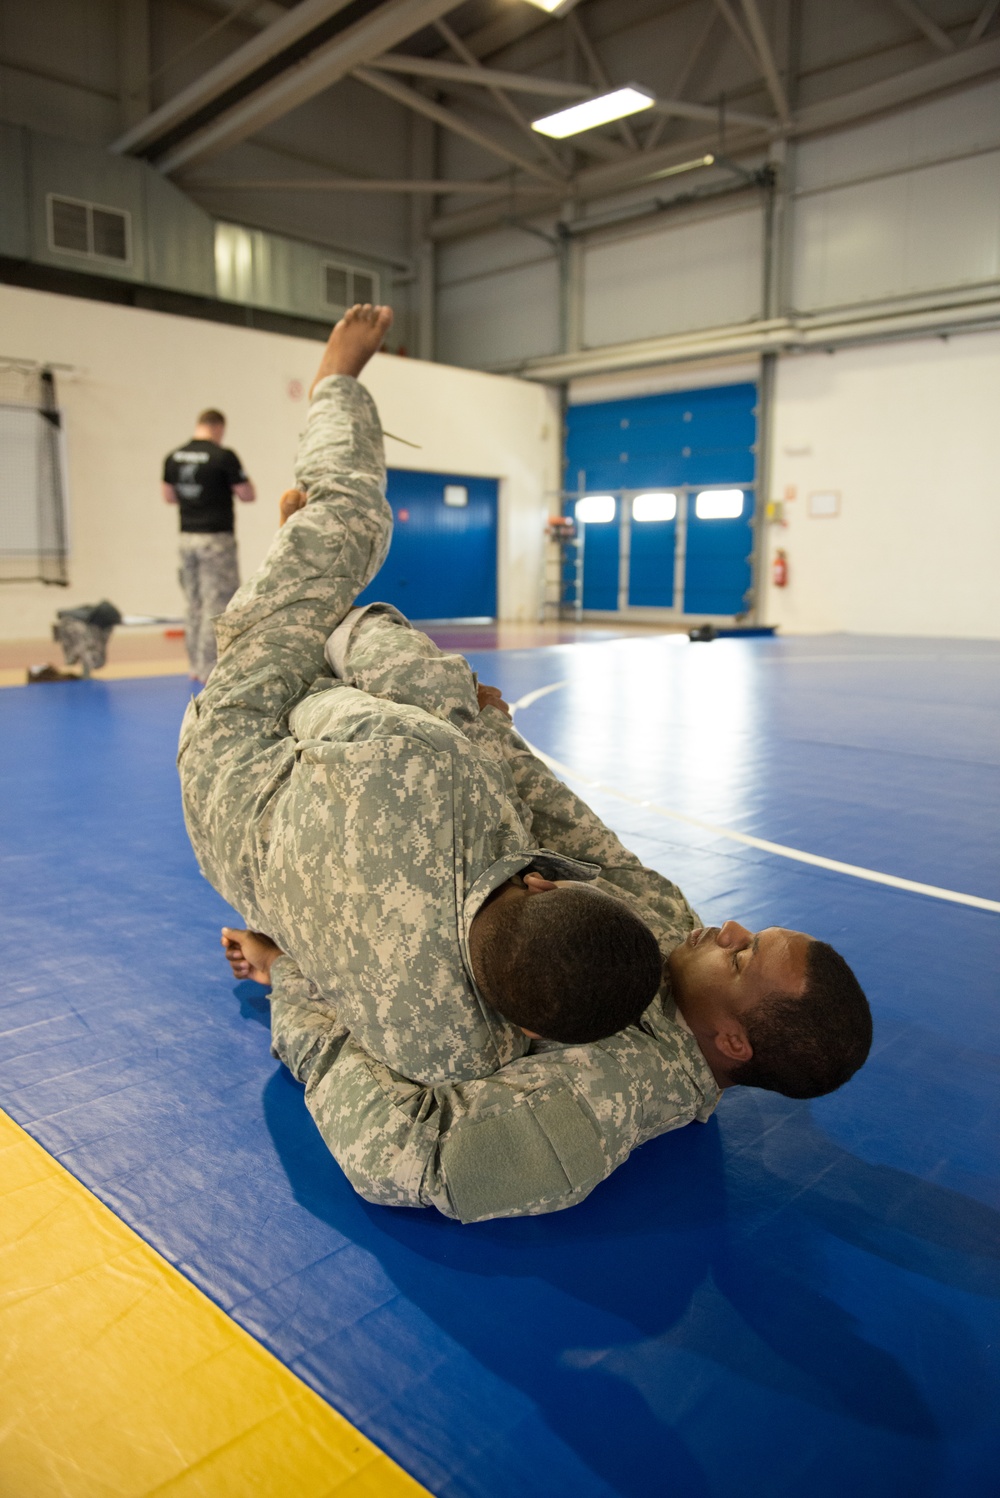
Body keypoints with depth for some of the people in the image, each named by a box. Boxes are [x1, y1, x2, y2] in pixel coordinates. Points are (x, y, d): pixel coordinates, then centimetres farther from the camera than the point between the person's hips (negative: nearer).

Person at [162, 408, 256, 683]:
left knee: (194, 604, 14)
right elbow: (248, 495, -9)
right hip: (216, 539, -6)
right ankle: (210, 668, -1)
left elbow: (169, 496, 15)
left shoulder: (173, 457, 5)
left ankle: (196, 666, 20)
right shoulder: (223, 456, -13)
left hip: (187, 537, 6)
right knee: (217, 605, -2)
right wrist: (232, 483, 10)